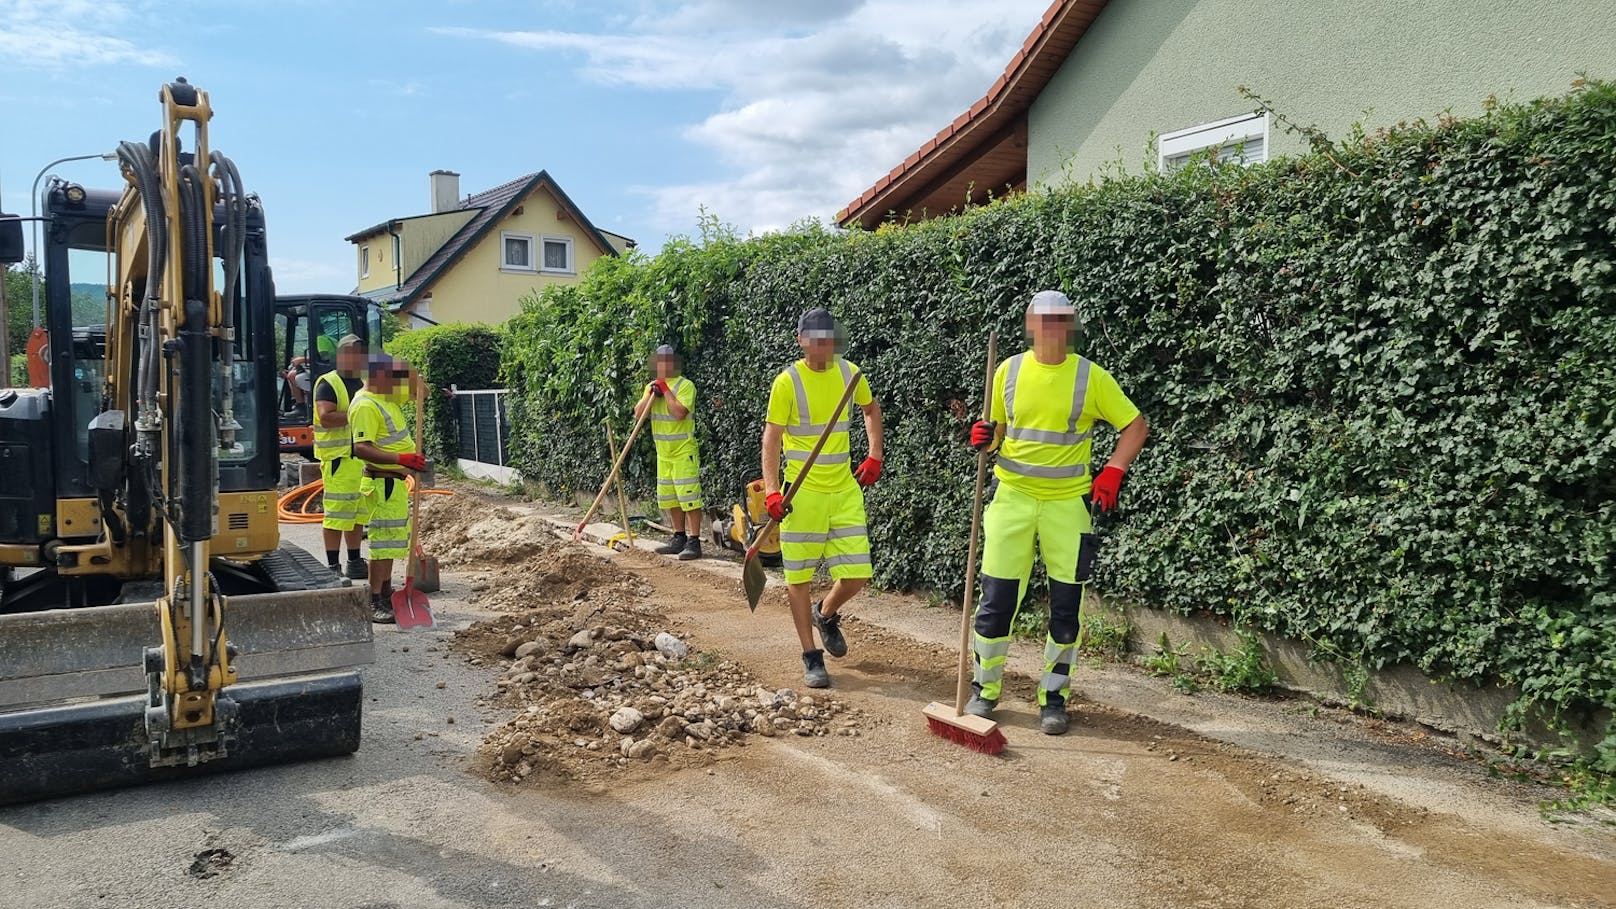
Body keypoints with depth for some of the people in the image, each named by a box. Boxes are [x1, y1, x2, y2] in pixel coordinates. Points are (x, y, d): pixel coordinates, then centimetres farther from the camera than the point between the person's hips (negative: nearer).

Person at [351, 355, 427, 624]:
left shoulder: (388, 397, 12)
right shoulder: (365, 405, -18)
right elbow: (361, 449, -26)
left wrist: (410, 374, 3)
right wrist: (401, 458, -32)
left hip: (396, 481, 11)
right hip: (383, 482, -11)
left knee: (392, 539, 16)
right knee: (383, 540, -9)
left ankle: (386, 596, 25)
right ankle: (374, 604, -6)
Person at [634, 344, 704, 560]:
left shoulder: (685, 385, -9)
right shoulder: (652, 385, 12)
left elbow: (680, 413, -23)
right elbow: (638, 414, 4)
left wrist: (665, 390, -15)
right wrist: (651, 394, -8)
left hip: (684, 452, -8)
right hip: (663, 453, 8)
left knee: (689, 498, -10)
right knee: (670, 499, 13)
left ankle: (694, 542, -8)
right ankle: (679, 539, 22)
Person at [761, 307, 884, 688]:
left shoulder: (849, 373, 4)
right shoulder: (788, 381, -9)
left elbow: (872, 409, 23)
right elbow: (771, 438, -9)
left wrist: (874, 456, 12)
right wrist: (771, 491, -18)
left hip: (845, 489, 4)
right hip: (802, 495, -4)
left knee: (857, 575, 2)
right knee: (799, 577, 1)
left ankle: (826, 615, 34)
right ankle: (811, 657, 16)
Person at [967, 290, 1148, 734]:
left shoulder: (1091, 377, -3)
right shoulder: (1009, 371, 2)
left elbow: (1136, 425, 3)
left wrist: (1113, 472, -9)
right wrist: (984, 437, -11)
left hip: (1068, 503, 0)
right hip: (1013, 498, 1)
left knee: (1067, 606, 3)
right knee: (996, 600, 1)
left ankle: (1054, 697, 20)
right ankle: (985, 689, 19)